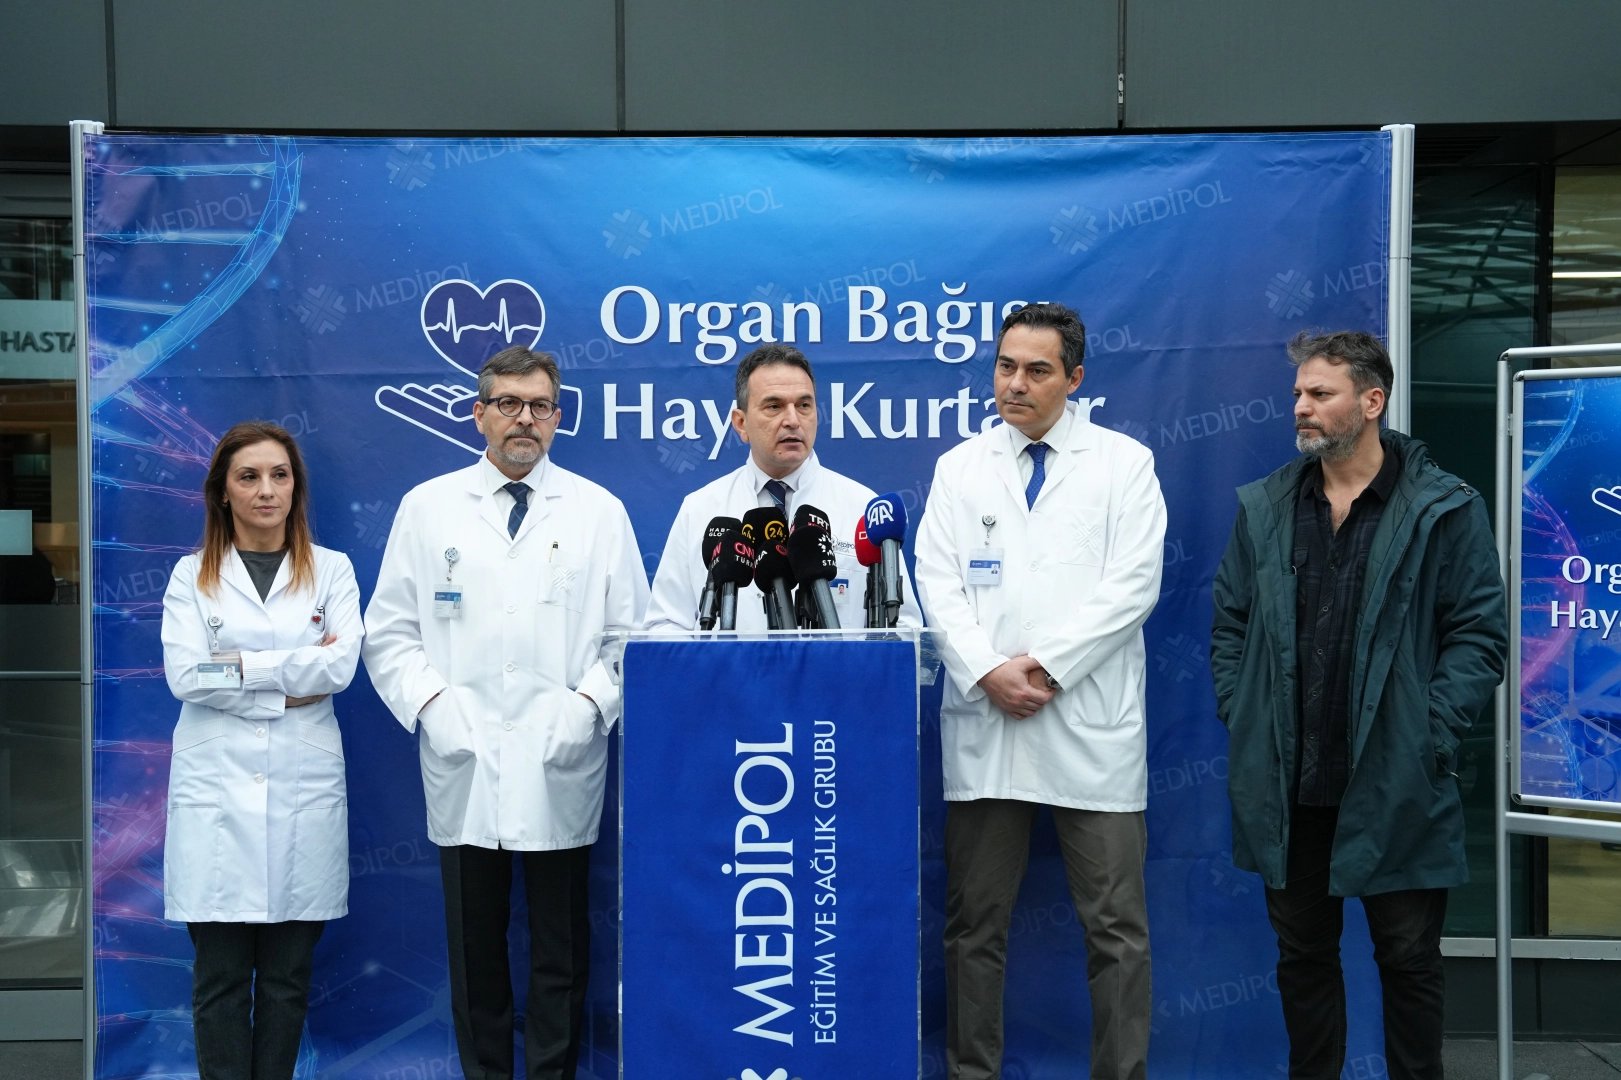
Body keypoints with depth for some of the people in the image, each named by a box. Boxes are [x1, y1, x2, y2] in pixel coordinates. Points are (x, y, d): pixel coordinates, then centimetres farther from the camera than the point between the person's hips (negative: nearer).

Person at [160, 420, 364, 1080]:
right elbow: (184, 675, -7)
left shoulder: (332, 570, 8)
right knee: (221, 972, 1)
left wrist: (241, 665, -8)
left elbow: (341, 664, -7)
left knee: (288, 974, 6)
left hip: (305, 785, 1)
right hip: (217, 786, 0)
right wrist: (292, 684, -10)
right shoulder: (192, 575, 7)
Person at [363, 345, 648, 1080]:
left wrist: (590, 703, -10)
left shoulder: (599, 511, 6)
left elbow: (632, 633, 5)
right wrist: (429, 704, -7)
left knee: (561, 955, 7)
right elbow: (388, 632, 7)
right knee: (475, 955, 9)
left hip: (560, 771, 0)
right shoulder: (426, 507, 7)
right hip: (463, 769, 1)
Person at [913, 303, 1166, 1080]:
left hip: (1090, 725, -2)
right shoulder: (959, 469, 11)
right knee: (975, 923, 8)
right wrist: (987, 671, -12)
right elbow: (938, 585, 3)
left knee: (1116, 926, 1)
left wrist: (1047, 666, -12)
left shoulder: (1125, 463, 5)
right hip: (984, 723, 2)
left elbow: (1133, 584, -4)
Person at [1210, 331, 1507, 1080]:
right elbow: (1230, 624, 12)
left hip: (1396, 787, -3)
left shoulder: (1445, 510, -4)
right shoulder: (1264, 508, 7)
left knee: (1408, 958, 8)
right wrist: (1240, 720, 2)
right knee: (1302, 953, 14)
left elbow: (1479, 636, -5)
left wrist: (1429, 735, -12)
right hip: (1287, 784, 4)